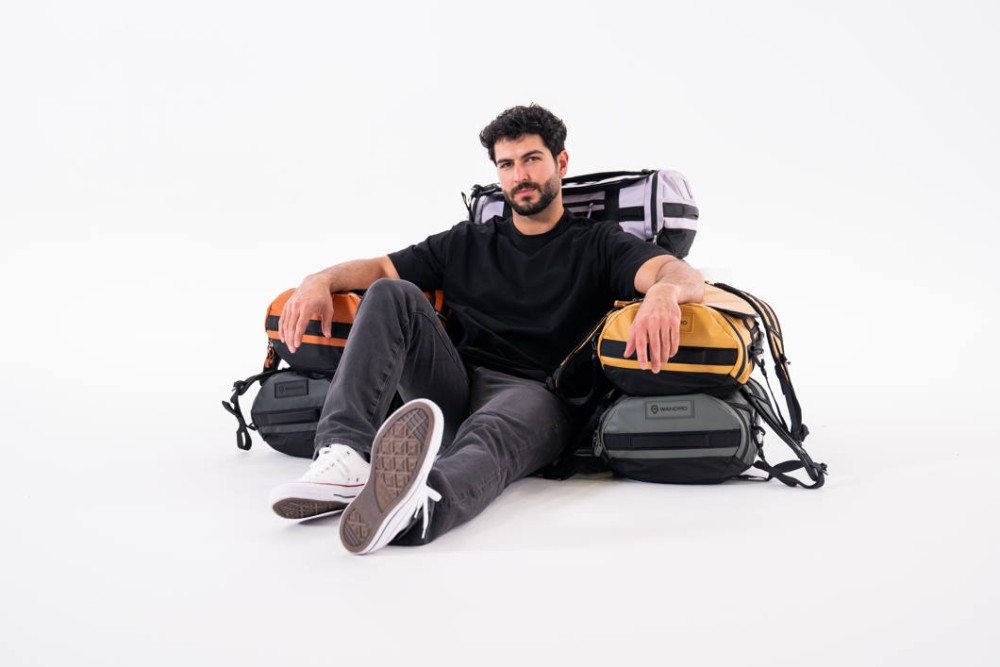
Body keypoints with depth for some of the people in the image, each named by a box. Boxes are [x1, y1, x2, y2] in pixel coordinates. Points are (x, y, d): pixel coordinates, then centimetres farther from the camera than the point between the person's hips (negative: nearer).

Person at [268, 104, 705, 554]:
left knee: (488, 435, -39)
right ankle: (345, 459, -34)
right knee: (390, 295, -16)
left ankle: (417, 509, -74)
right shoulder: (466, 244, 26)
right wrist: (320, 281, -4)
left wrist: (666, 291, -31)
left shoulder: (599, 245, 13)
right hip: (454, 391, 4)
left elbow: (685, 277, -4)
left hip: (534, 394, -4)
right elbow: (379, 268, 19)